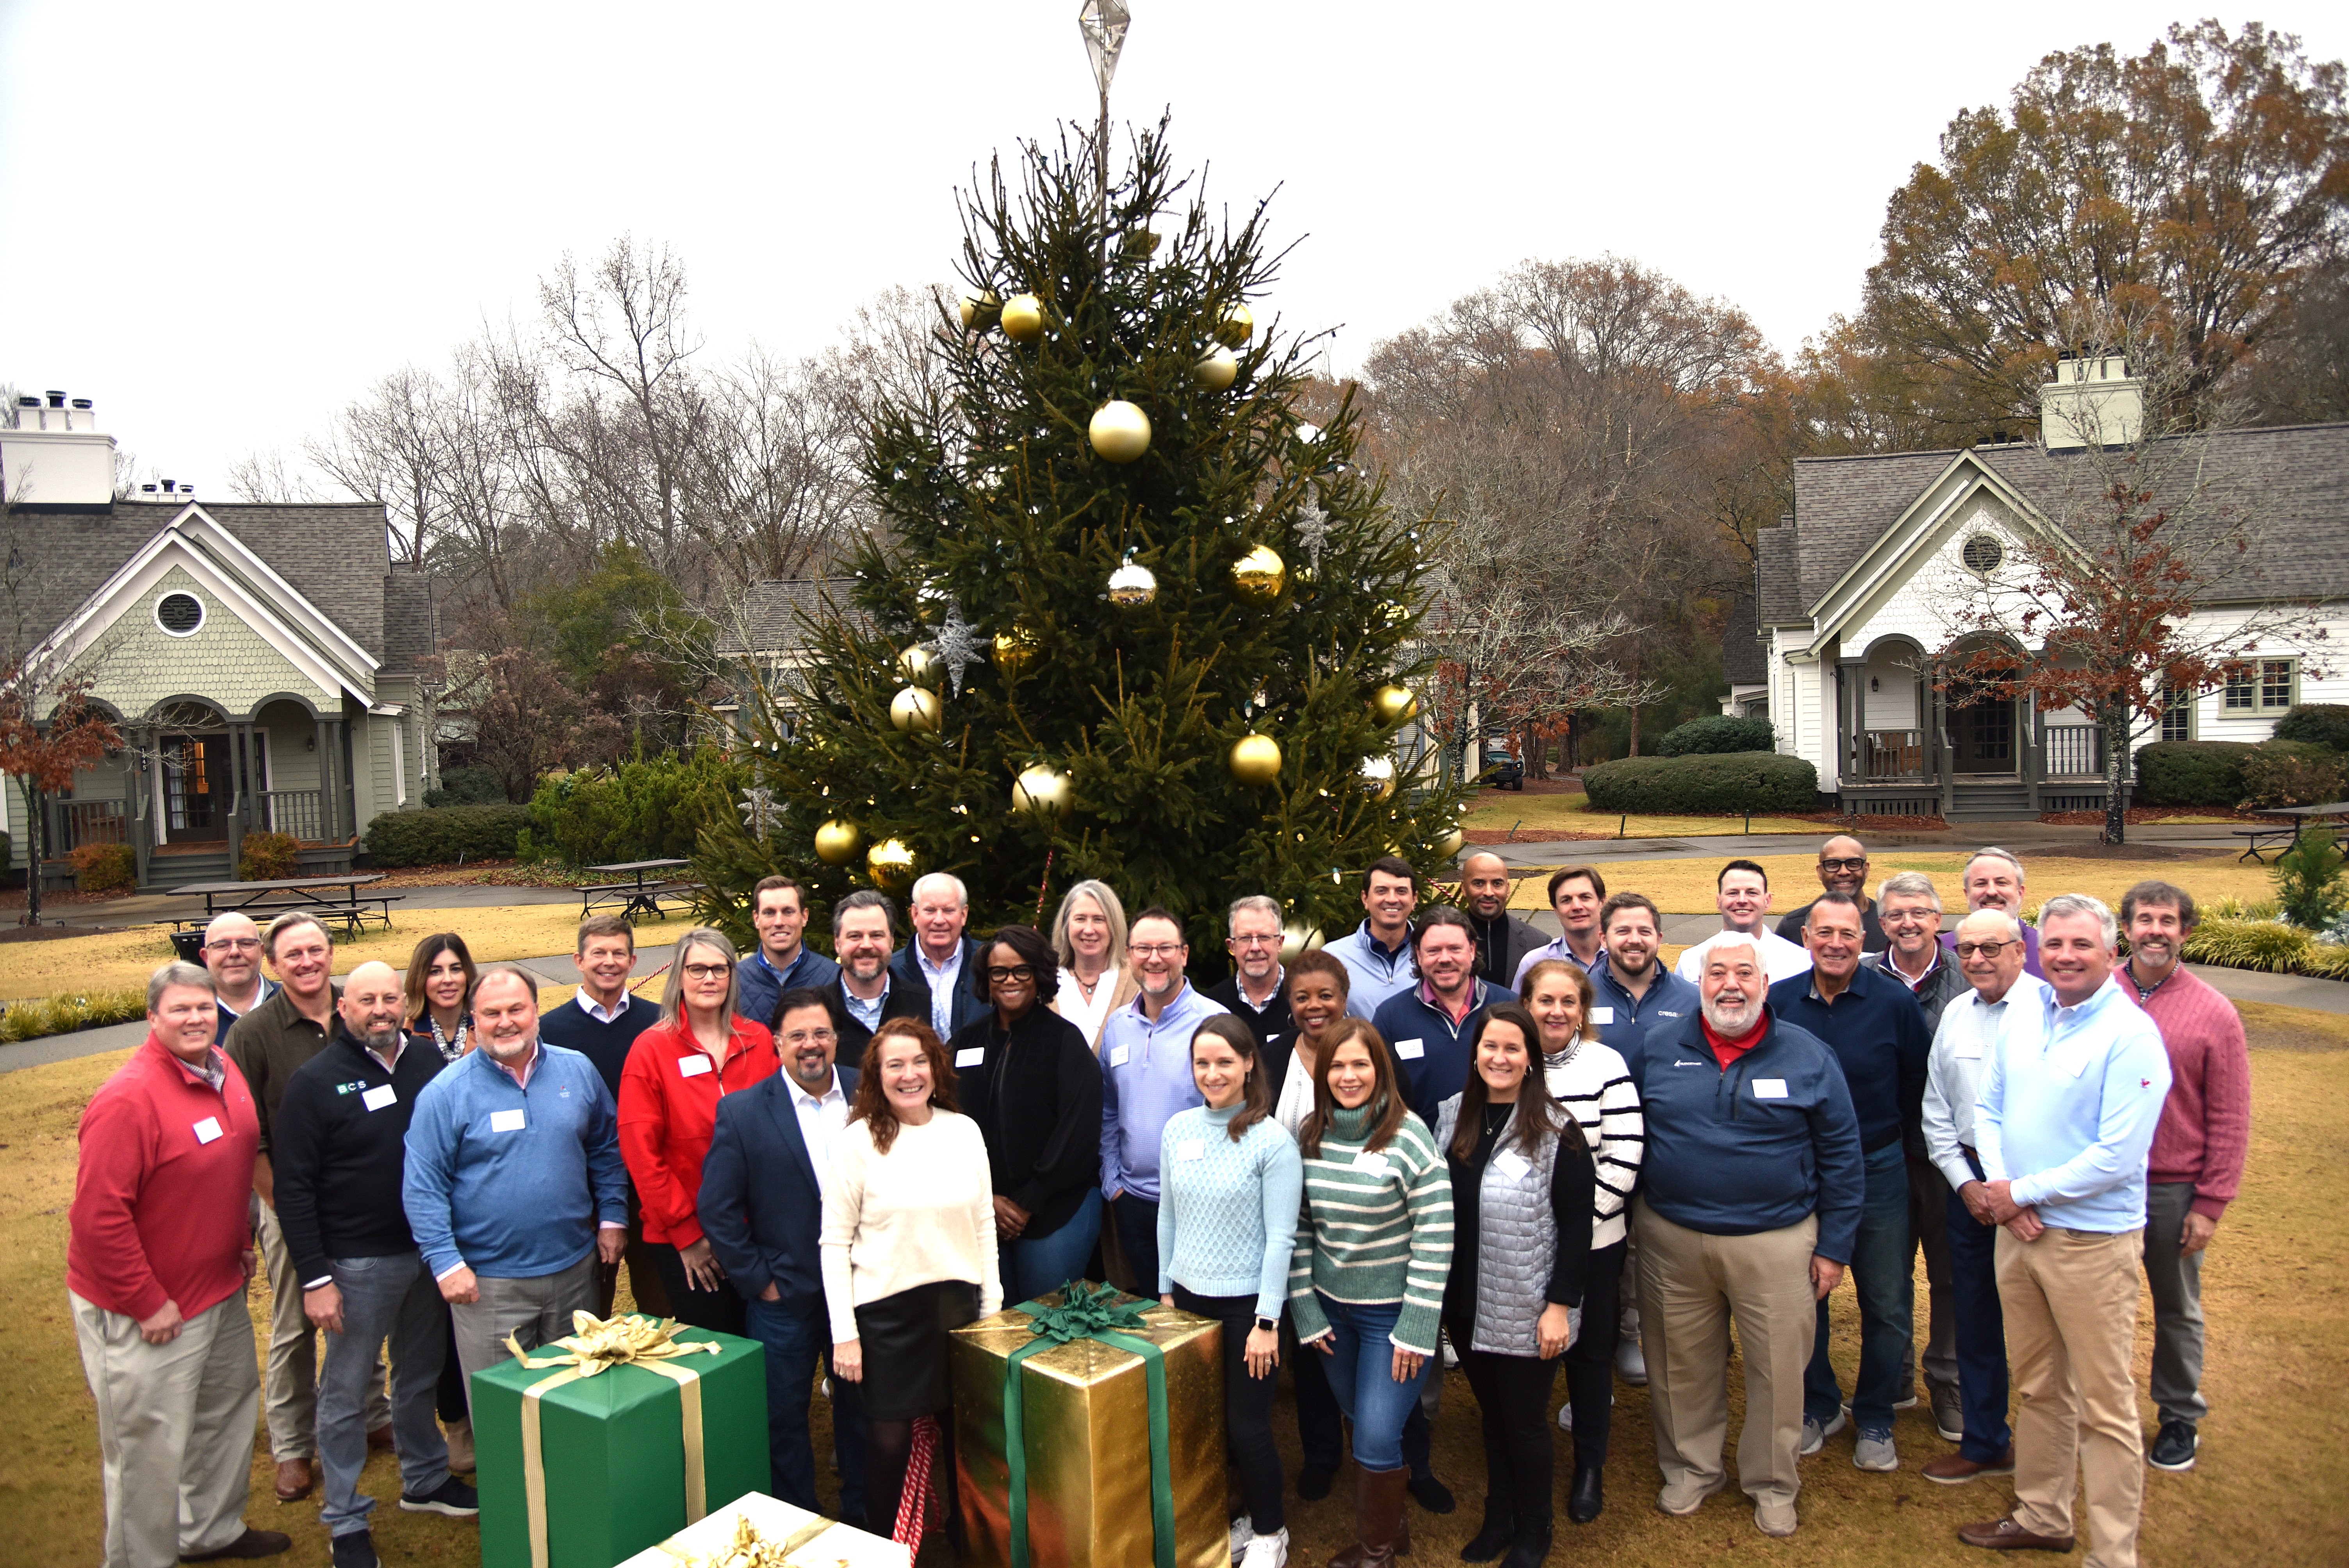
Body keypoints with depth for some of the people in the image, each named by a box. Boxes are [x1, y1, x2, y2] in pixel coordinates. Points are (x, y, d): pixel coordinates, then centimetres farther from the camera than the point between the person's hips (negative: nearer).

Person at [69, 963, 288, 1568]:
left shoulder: (224, 1070, 1)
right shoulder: (129, 1098, -24)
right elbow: (98, 1215, -24)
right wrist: (147, 1303, -20)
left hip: (221, 1289, 9)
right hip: (144, 1313, -9)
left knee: (229, 1410, 23)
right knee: (151, 1450, 3)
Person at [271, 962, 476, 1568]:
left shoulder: (429, 1059, 0)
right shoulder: (315, 1081, -11)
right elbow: (294, 1188, -11)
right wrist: (314, 1278, -14)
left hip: (429, 1250, 4)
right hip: (358, 1263, -4)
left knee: (421, 1377, 20)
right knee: (346, 1393, 9)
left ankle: (424, 1480, 39)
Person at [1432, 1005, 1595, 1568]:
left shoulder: (1556, 1131, -13)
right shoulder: (1451, 1116, 1)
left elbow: (1576, 1224, -12)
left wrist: (1560, 1305, -15)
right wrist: (1440, 1291, 8)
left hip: (1526, 1311, -4)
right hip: (1465, 1305, 5)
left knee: (1524, 1421, 9)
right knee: (1492, 1413, 19)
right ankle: (1498, 1519, 37)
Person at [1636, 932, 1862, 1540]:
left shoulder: (1808, 1056, -1)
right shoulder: (1661, 1051, 2)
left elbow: (1842, 1157, 2)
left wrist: (1834, 1246, 1)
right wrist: (1628, 1221, 7)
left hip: (1775, 1243, -1)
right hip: (1671, 1238, 1)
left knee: (1778, 1370, 7)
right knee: (1683, 1367, 12)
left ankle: (1773, 1484, 29)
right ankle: (1690, 1469, 33)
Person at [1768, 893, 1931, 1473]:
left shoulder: (1896, 1003, -9)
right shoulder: (1779, 1001, -4)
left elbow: (1918, 1088, 1)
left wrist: (1887, 1140, 3)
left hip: (1878, 1171, -1)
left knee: (1887, 1305, 9)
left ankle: (1875, 1419, 28)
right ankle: (1819, 1407, 31)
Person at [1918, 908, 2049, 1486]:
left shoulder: (2049, 1007, -10)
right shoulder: (1954, 1014, 9)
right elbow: (1936, 1109, 14)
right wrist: (1964, 1181, 4)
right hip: (1969, 1182, 6)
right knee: (1974, 1317, 14)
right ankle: (1984, 1444, 28)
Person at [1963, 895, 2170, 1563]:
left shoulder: (2131, 1034, -15)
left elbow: (2118, 1157, -19)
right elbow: (1988, 1110, 11)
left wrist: (2022, 1192, -13)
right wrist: (2002, 1189, -4)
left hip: (2093, 1242, -6)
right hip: (2019, 1231, 6)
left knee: (2105, 1406, 3)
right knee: (2037, 1388, 19)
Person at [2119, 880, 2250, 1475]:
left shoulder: (2213, 1013, -6)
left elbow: (2230, 1120, -4)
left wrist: (2210, 1204, -7)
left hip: (2174, 1191, -1)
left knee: (2177, 1309, 15)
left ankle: (2180, 1417, 33)